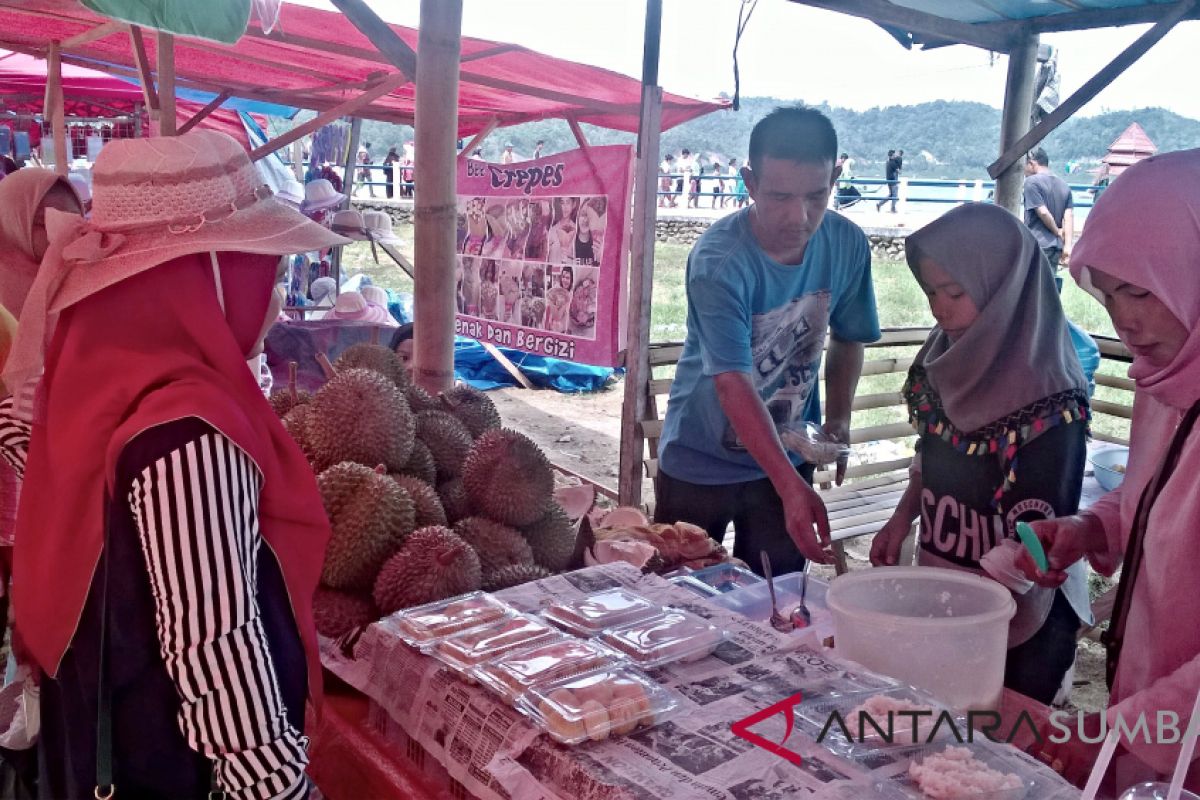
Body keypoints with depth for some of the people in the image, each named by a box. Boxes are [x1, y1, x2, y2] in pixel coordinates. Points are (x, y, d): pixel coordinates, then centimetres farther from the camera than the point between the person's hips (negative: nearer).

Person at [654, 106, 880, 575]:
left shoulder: (848, 245, -9)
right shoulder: (719, 260, -26)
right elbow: (734, 384, -33)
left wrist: (838, 419, -4)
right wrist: (791, 486, -41)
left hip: (788, 459, 4)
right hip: (699, 464, -4)